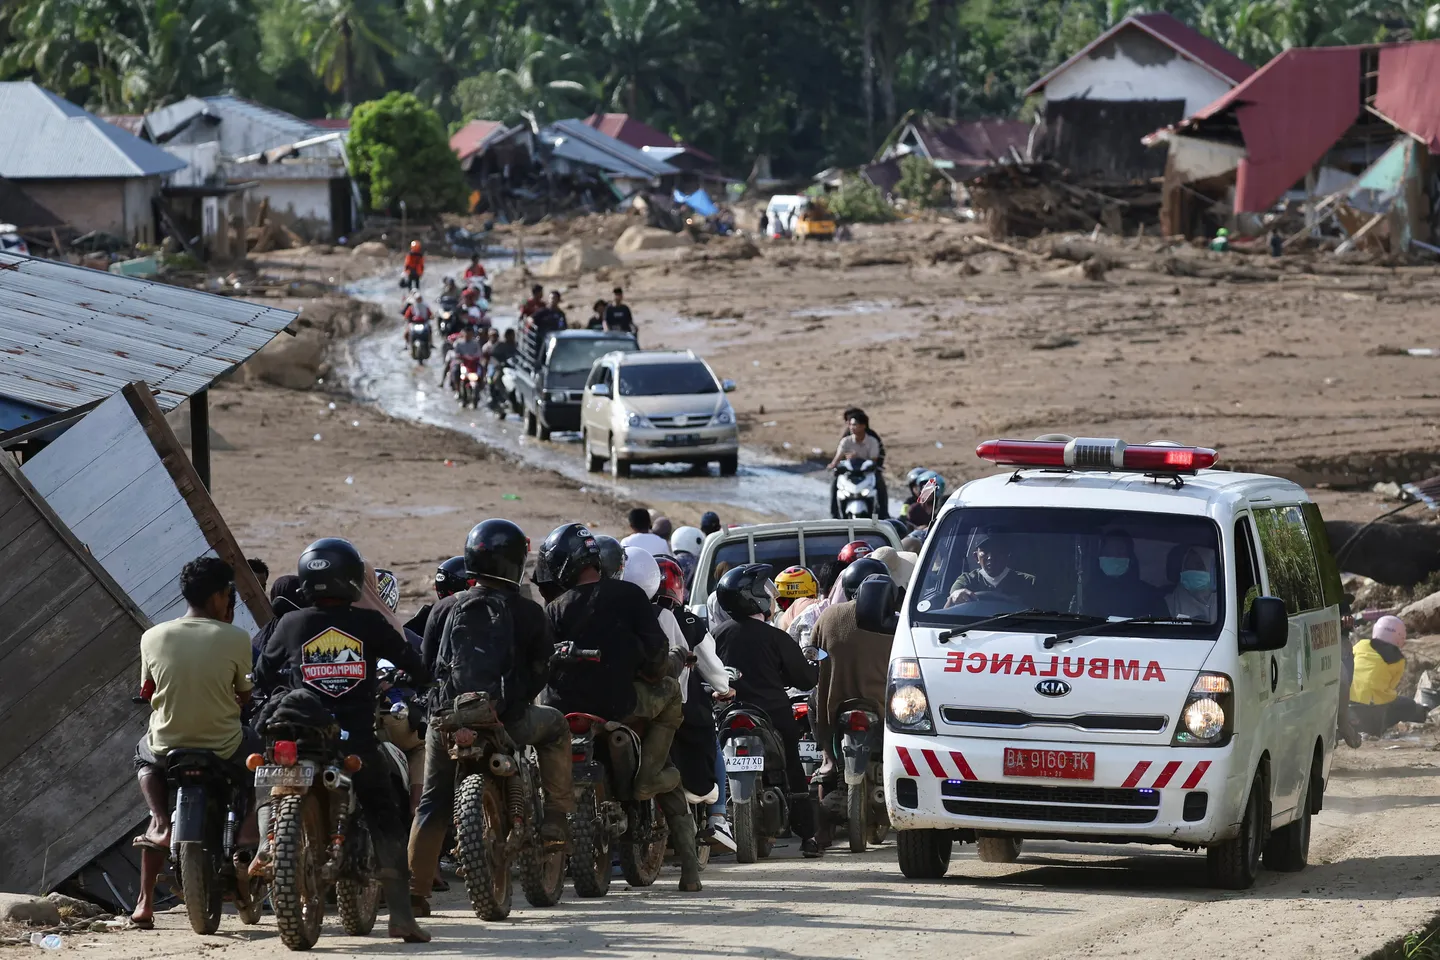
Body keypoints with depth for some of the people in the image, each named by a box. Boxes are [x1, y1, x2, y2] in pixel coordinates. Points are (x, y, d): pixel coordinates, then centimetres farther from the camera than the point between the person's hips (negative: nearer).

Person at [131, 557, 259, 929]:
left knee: (144, 756, 38)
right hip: (224, 748, -2)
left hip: (167, 745, 2)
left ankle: (161, 824, 11)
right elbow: (245, 695, 2)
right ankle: (248, 836, 13)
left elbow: (148, 693, 11)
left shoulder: (153, 637, -3)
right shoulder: (235, 639, -10)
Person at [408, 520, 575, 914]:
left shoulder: (446, 609, 4)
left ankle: (415, 891, 7)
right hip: (508, 720, -2)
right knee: (555, 726, 28)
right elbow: (543, 669, 4)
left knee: (433, 806, 12)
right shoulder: (527, 613, -2)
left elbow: (426, 663, 8)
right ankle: (557, 815, 21)